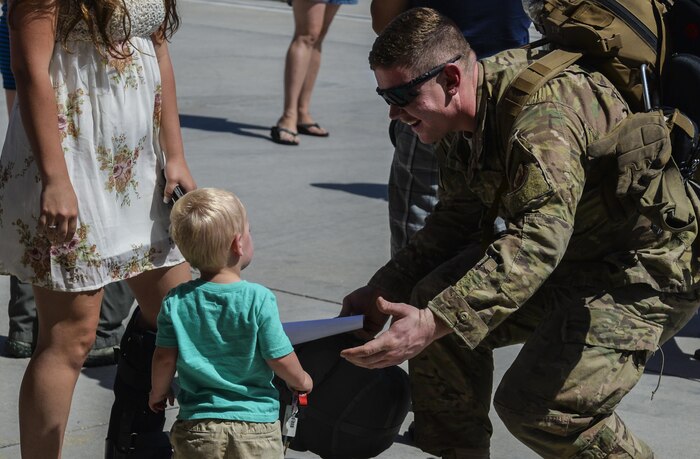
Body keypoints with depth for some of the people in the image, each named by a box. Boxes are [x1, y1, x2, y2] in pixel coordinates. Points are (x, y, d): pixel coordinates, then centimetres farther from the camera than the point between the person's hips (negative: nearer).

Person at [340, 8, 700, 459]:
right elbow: (456, 222, 11)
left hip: (653, 266, -9)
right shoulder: (461, 119, 0)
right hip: (572, 257, 10)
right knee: (435, 297, -1)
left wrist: (435, 322, -47)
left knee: (536, 405, -21)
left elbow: (538, 239, -40)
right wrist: (383, 290, -1)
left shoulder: (540, 113, -31)